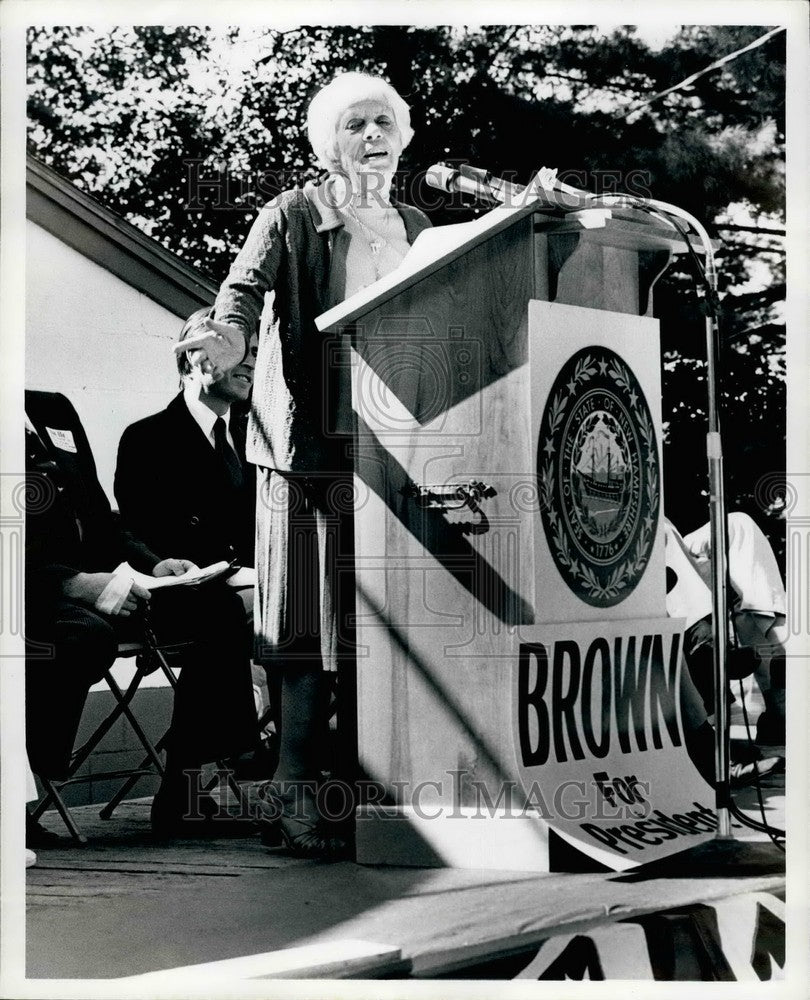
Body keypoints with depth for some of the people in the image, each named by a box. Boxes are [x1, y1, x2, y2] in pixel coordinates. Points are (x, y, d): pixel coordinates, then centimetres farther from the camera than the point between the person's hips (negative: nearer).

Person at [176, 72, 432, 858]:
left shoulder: (412, 226, 19)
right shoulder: (293, 215, 2)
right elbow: (246, 287, -13)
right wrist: (227, 335, -34)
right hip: (315, 440, -5)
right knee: (313, 621, -4)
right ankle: (296, 790, 3)